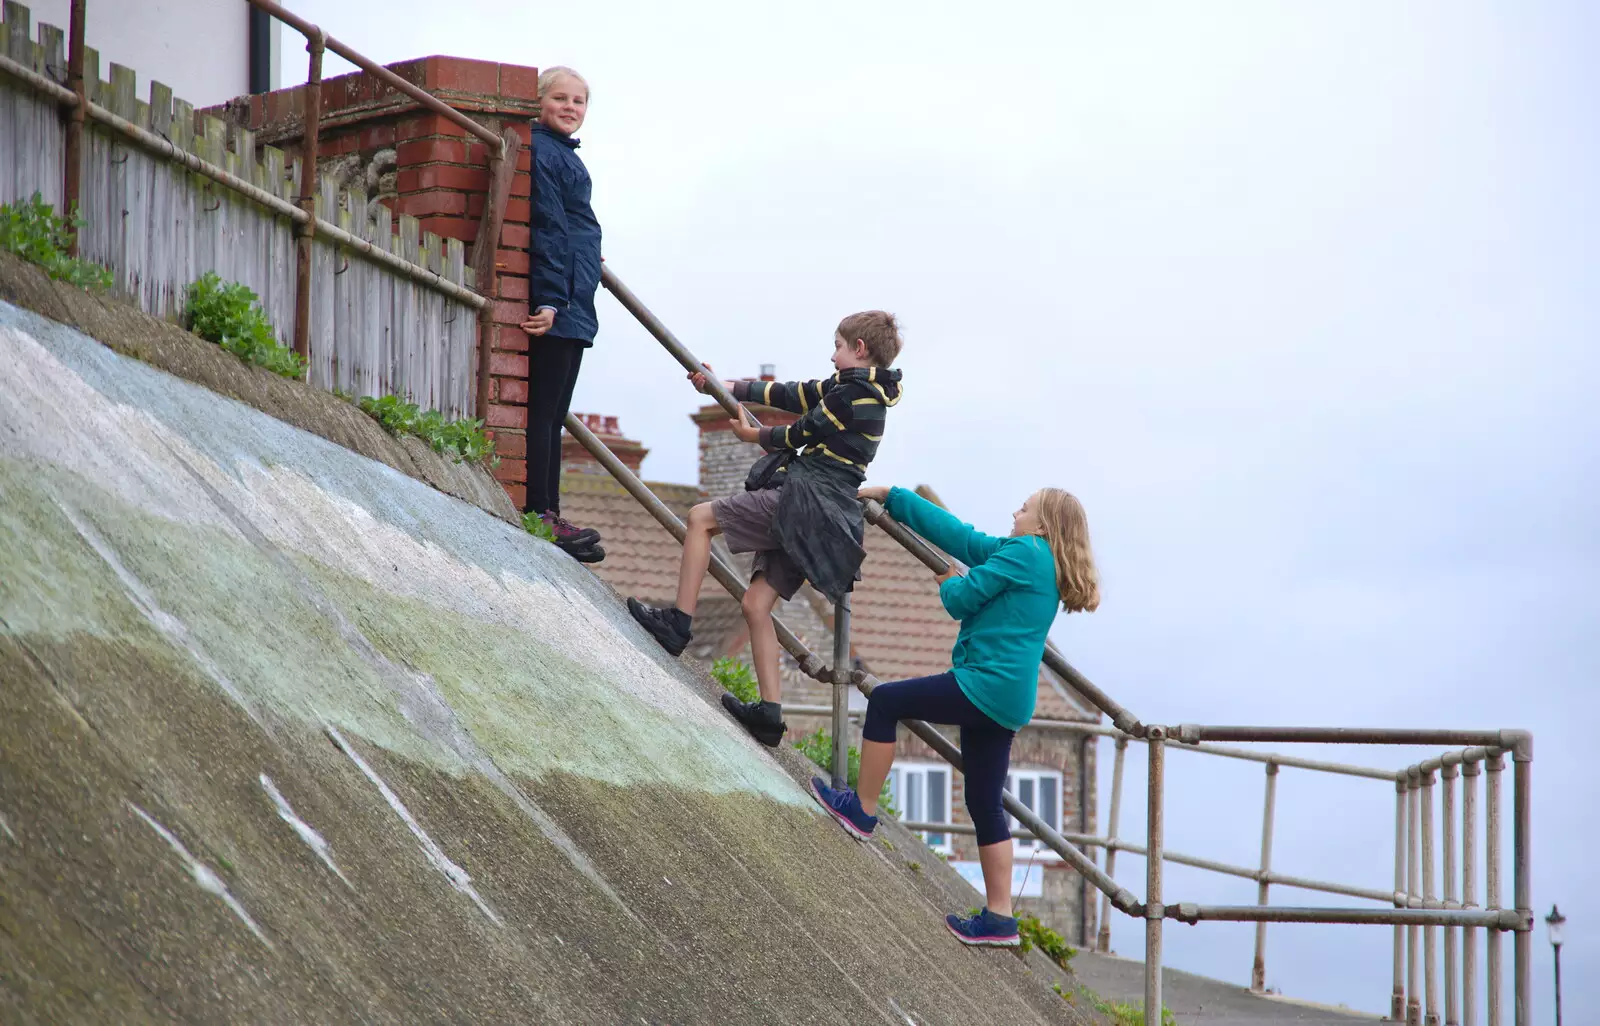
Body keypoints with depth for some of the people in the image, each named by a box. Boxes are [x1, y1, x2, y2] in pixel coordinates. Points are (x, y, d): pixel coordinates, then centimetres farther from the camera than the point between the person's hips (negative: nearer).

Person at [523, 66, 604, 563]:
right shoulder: (541, 152, -10)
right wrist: (551, 299, -22)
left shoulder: (563, 154, 21)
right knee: (543, 410, -9)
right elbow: (547, 230, -17)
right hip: (553, 302, -10)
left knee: (553, 414, 11)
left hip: (571, 305, 10)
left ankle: (548, 517, 13)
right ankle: (539, 516, -10)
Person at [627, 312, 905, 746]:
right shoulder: (863, 391, 20)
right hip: (817, 520, 9)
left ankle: (679, 621, -7)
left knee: (701, 518, -4)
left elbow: (803, 432, -3)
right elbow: (793, 395, 24)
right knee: (757, 604, 8)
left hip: (805, 501, -9)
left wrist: (756, 435, 15)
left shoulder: (853, 390, -9)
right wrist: (726, 387, 27)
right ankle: (770, 711, 4)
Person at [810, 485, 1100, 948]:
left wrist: (947, 580, 13)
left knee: (884, 701, -1)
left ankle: (862, 809, 5)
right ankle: (999, 918, 9)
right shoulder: (1042, 564, 20)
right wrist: (888, 496, 21)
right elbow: (954, 532, 21)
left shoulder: (1022, 552, -8)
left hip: (986, 683, -10)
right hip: (1007, 701, 10)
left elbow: (961, 599, -11)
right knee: (985, 805, 10)